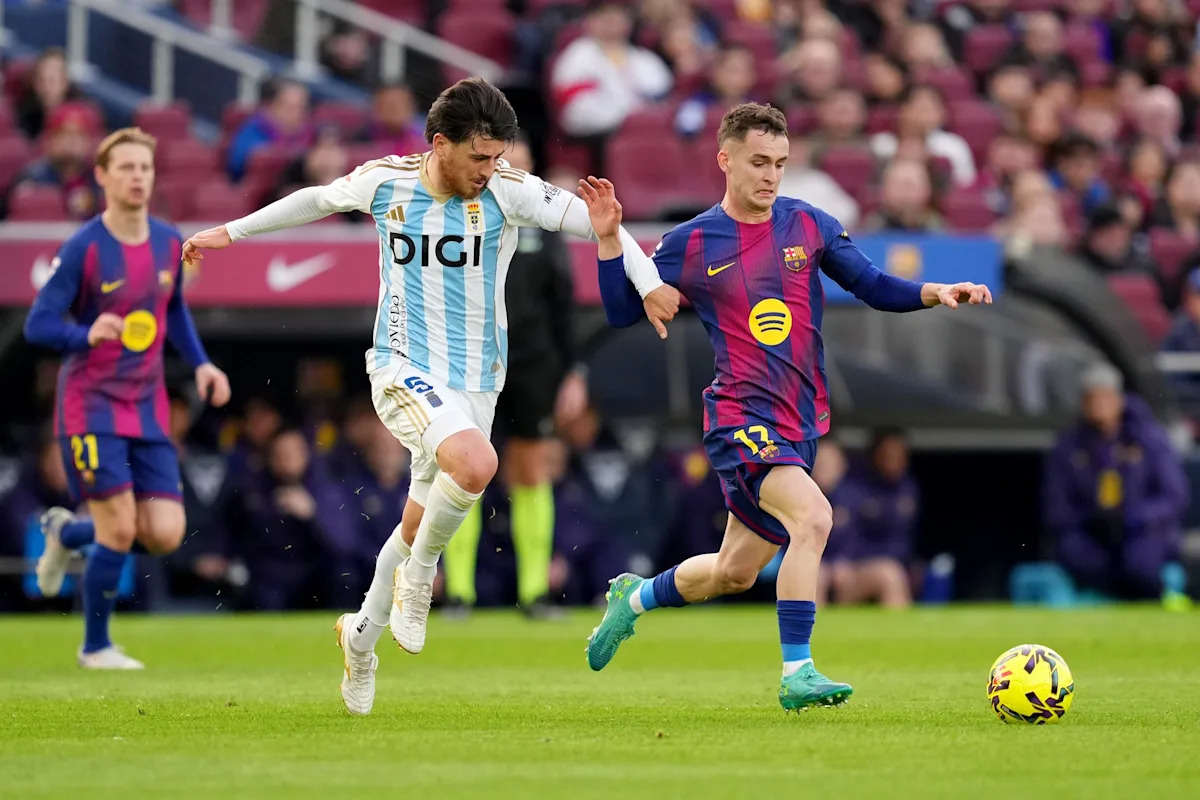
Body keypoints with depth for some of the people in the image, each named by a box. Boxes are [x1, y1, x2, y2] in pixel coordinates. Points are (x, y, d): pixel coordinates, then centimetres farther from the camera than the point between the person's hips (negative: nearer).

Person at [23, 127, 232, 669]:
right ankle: (96, 647, 8)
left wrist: (200, 363, 8)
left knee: (165, 535, -4)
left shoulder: (170, 243, 5)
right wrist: (87, 335, -33)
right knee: (120, 528, -13)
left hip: (148, 410, 6)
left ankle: (65, 532, 26)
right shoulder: (84, 249, -12)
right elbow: (38, 324, -13)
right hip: (90, 406, -6)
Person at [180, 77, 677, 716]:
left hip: (475, 380, 2)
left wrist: (648, 284, -15)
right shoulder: (384, 182, -6)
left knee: (419, 525, 10)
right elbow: (318, 200, 14)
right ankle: (418, 574, -5)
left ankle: (361, 637, 35)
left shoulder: (508, 192, -10)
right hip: (403, 370, -2)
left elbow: (593, 220, -4)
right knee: (475, 463, -31)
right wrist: (233, 232, 22)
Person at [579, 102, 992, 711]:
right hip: (742, 417, -5)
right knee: (813, 518, -29)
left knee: (735, 572, 14)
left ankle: (633, 598, 43)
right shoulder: (691, 244, -2)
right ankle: (797, 674, -24)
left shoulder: (809, 225, 6)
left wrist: (934, 293, -7)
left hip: (800, 424, 5)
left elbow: (872, 285, 10)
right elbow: (622, 312, 4)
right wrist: (609, 238, -9)